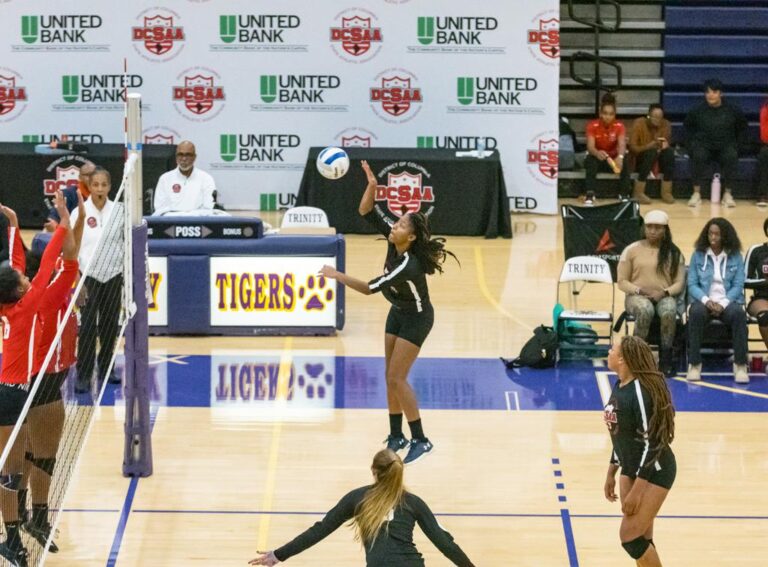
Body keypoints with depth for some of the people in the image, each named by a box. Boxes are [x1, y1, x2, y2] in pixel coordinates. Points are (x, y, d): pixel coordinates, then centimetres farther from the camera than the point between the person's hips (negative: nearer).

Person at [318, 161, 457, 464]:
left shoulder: (408, 265, -34)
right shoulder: (393, 240, -14)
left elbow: (370, 288, -30)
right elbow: (366, 212, -12)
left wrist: (336, 275, -25)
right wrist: (372, 186, -29)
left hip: (416, 319, -8)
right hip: (398, 313, 8)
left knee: (396, 378, -11)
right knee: (392, 377, 9)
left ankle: (420, 440, -3)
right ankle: (396, 436, 18)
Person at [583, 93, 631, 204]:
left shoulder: (619, 126, -11)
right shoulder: (592, 126, -14)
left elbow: (622, 144, -29)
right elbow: (590, 147, -27)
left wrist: (620, 157, -54)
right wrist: (597, 153, -54)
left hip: (613, 159, 1)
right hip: (597, 158, -1)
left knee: (624, 162, -32)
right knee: (591, 160, -36)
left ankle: (624, 195, -28)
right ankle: (590, 195, -43)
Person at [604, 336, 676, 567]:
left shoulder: (641, 391, -24)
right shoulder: (619, 386, 3)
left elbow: (652, 442, -24)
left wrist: (636, 491, -24)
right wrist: (611, 474, 20)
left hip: (655, 472, -8)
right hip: (631, 469, 9)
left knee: (630, 537, -12)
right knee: (641, 539, 9)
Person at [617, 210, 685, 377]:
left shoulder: (673, 252, 9)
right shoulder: (632, 250, 6)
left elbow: (680, 283, 5)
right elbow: (622, 281, 4)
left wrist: (665, 292, -15)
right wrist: (639, 291, -14)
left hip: (665, 296, 1)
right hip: (637, 296, -1)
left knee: (669, 312, -36)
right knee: (645, 311, -38)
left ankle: (666, 358, -23)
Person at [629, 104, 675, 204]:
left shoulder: (666, 124, -6)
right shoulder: (639, 124, -15)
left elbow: (667, 144, -4)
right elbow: (632, 147, -18)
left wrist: (664, 145, -29)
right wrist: (648, 146, -37)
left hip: (660, 162, 3)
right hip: (640, 160, -3)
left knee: (669, 151, -27)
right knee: (651, 152, -34)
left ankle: (666, 192, -22)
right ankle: (638, 193, -31)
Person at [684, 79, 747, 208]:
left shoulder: (732, 110, -3)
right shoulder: (698, 110, -3)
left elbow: (742, 126, 14)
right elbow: (687, 126, 16)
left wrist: (735, 142, 8)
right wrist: (693, 141, 5)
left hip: (726, 146, 0)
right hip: (703, 146, 0)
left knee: (731, 157, -33)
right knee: (698, 156, -34)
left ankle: (728, 194, -21)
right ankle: (696, 193, -26)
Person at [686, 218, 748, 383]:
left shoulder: (735, 256, 8)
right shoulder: (698, 255, 8)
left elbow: (738, 286, 2)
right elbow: (692, 284, 3)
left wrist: (723, 304, -14)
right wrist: (706, 300, -15)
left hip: (727, 302, 0)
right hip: (703, 300, 0)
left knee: (738, 313, -34)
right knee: (697, 312, -36)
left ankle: (740, 365, -28)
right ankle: (694, 363, -28)